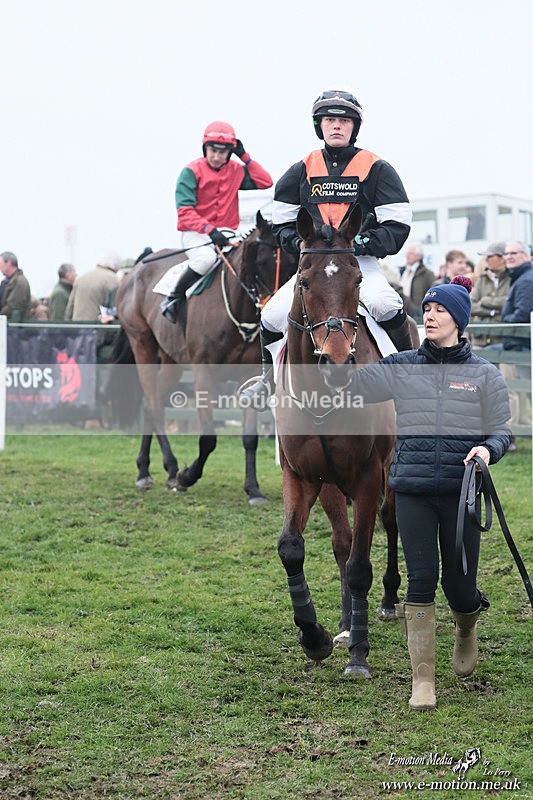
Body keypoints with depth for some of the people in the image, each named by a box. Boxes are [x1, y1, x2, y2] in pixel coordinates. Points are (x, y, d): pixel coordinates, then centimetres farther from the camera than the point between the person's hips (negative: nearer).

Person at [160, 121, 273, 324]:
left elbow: (265, 182, 2)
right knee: (207, 258, -37)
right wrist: (210, 230, -26)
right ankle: (174, 297, -14)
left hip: (227, 232, 4)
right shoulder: (191, 171, -5)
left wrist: (244, 156, 0)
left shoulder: (236, 170, 10)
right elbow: (184, 212, -12)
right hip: (196, 233, -4)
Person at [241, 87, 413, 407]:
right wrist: (299, 242, -7)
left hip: (362, 262, -2)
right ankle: (270, 375, 16)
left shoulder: (377, 169, 3)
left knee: (385, 305, -33)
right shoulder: (302, 171, 11)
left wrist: (361, 242, -16)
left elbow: (397, 226, -2)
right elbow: (282, 222, 14)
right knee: (272, 315, -14)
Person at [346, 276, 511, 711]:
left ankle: (466, 630, 41)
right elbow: (349, 384, 7)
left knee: (459, 586, 3)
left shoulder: (484, 374, 3)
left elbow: (503, 431, 4)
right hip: (413, 491, 1)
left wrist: (488, 449, -17)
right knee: (422, 580, -4)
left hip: (462, 491, -1)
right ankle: (423, 679, 6)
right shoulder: (401, 367, 6)